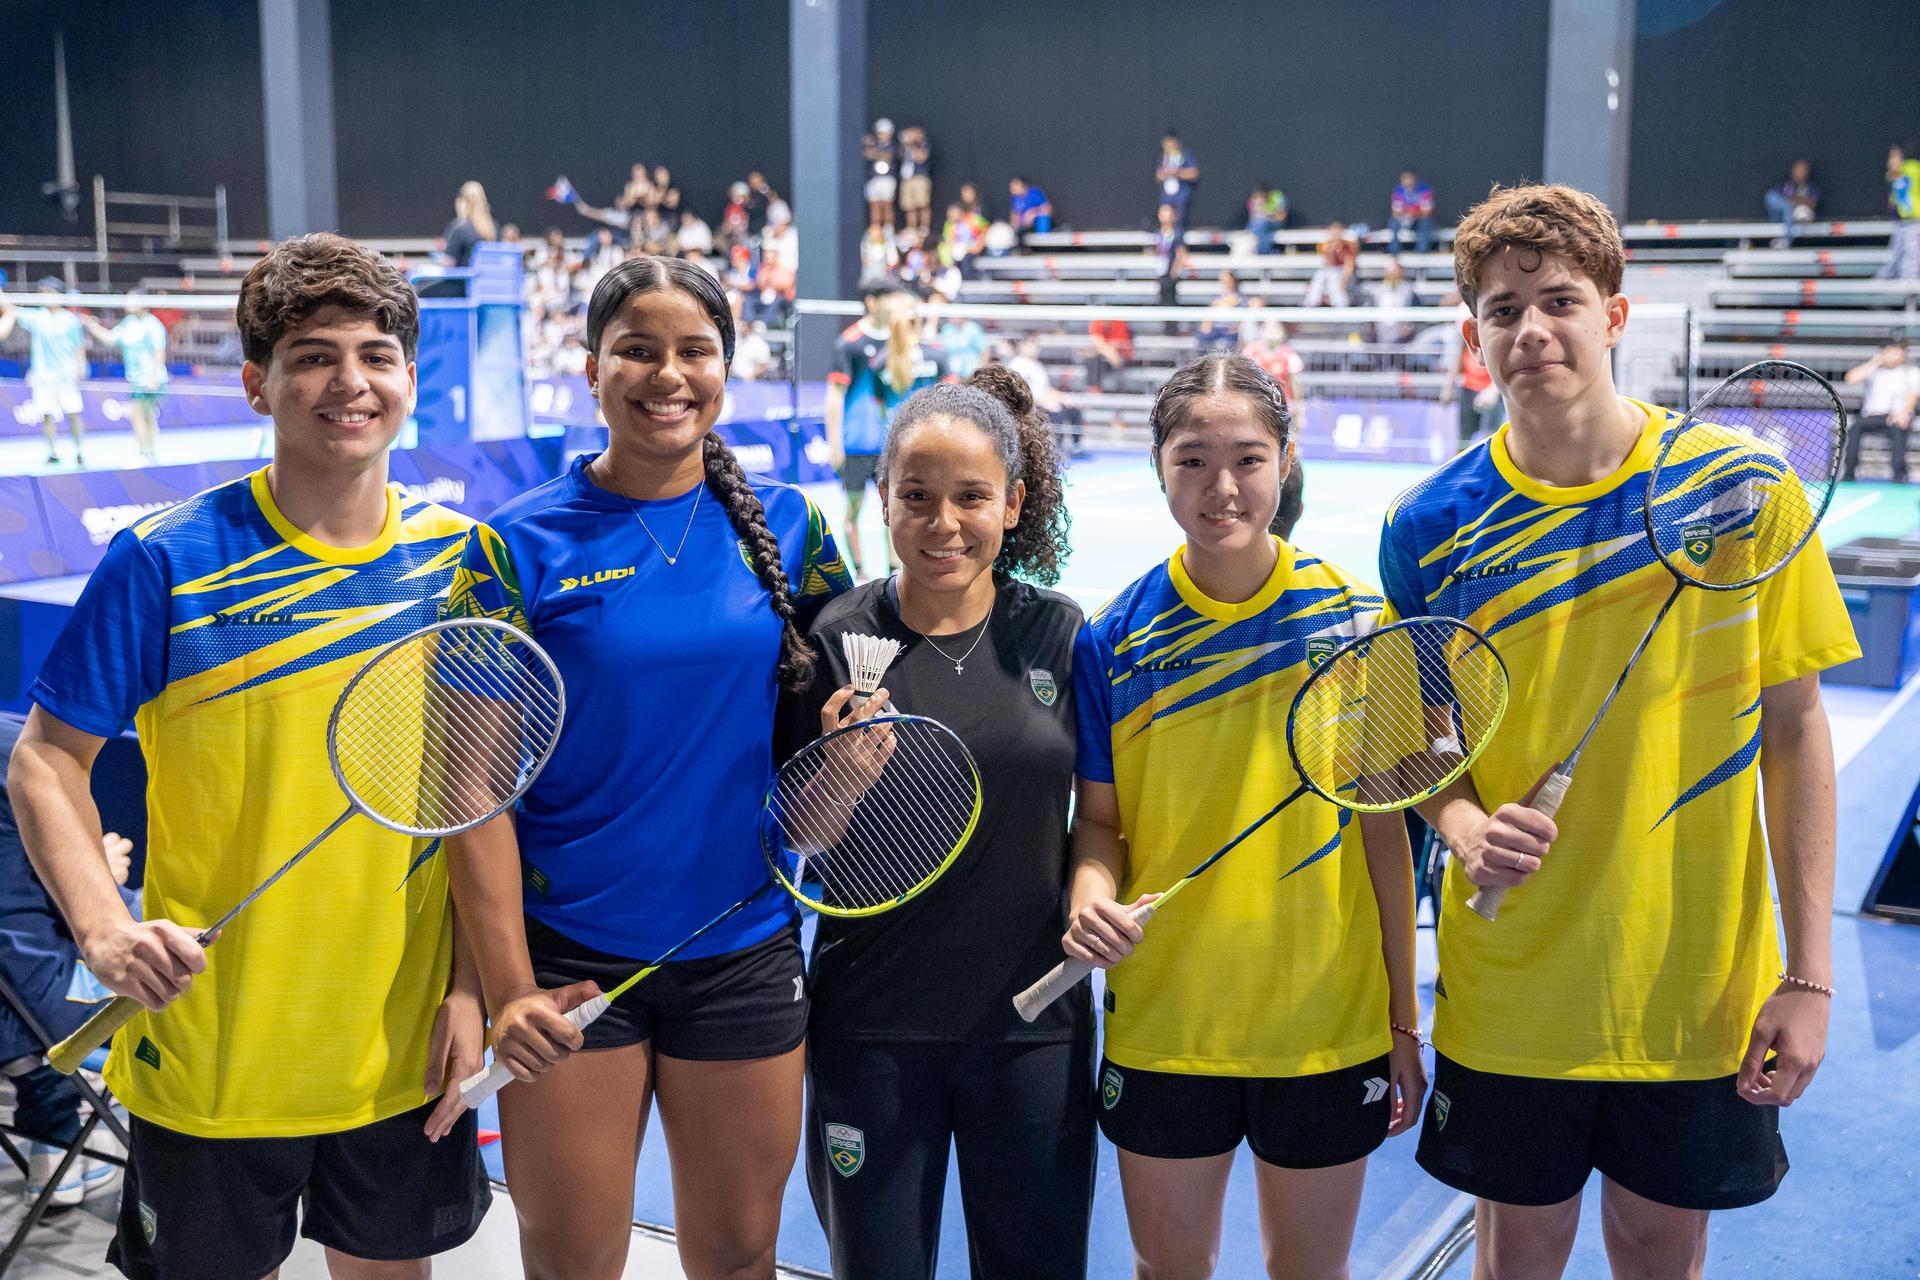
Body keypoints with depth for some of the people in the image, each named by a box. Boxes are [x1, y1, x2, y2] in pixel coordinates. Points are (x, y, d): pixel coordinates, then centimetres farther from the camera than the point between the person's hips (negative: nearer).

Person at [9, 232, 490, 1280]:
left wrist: (468, 986, -1)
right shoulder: (164, 563, -11)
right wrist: (102, 927, -21)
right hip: (209, 1054, -2)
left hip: (406, 1050, 3)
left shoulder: (460, 558, -2)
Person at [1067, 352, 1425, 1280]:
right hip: (1163, 1023, 1)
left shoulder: (1355, 619, -6)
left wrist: (1405, 1019, 1)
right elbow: (1097, 820, 2)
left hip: (1330, 1026, 0)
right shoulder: (1112, 639, -5)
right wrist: (1092, 893, -20)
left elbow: (1381, 826, -2)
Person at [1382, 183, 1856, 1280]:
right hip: (1510, 984, 0)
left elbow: (1795, 730, -4)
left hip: (1699, 981, 0)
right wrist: (1464, 823, -18)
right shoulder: (1430, 526, -7)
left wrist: (1809, 973, -7)